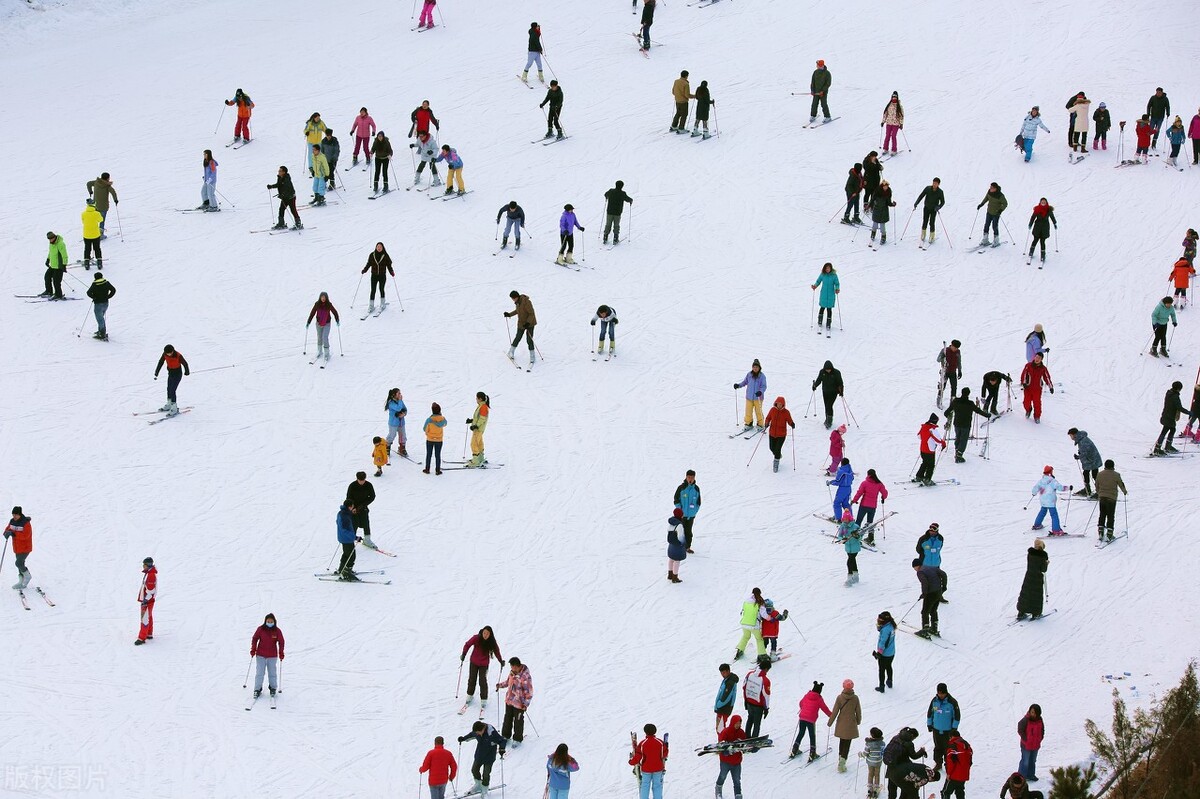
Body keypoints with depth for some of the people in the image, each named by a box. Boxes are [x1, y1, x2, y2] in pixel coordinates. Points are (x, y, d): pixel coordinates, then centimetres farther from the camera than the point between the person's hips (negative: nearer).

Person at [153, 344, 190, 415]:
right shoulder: (165, 355, -13)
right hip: (170, 373, 6)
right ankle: (169, 405, 40)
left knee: (172, 390, -15)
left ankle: (174, 409, -12)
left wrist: (187, 372, 7)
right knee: (169, 389, 19)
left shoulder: (178, 356, -27)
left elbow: (185, 363, -11)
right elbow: (160, 363, 0)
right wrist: (156, 373, 1)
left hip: (178, 374, -6)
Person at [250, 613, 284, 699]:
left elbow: (281, 642, 2)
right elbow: (254, 639, 3)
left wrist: (281, 653, -3)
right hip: (260, 655, 0)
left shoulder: (277, 631, -5)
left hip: (272, 656, 0)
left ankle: (273, 688, 21)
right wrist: (253, 650, -3)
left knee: (272, 673, 5)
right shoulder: (260, 629, -5)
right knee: (259, 673, 0)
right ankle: (257, 690, 6)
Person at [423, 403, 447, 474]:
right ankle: (438, 470, 13)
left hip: (430, 440, -1)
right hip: (439, 440, 1)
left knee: (428, 455, 13)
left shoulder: (429, 419, -19)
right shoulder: (443, 419, -13)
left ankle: (427, 469, 20)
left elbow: (424, 429, -10)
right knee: (438, 455, 11)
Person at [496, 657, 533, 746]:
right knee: (508, 719, 20)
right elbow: (508, 681, 19)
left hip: (519, 704, -7)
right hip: (509, 700, 7)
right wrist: (500, 684, 3)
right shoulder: (512, 672, -2)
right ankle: (505, 736, 37)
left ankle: (517, 739, 24)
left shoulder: (525, 676, -25)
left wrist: (526, 703, -23)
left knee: (518, 722, 8)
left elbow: (529, 692, -21)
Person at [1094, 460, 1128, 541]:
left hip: (1102, 498, 3)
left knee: (1102, 515, 15)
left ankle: (1100, 533, 11)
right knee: (1110, 517, 2)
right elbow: (1121, 485, 0)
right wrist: (1125, 491, 21)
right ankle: (1109, 535, -1)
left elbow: (1097, 486, 12)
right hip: (1112, 498, -3)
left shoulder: (1100, 474, 3)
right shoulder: (1116, 475, -9)